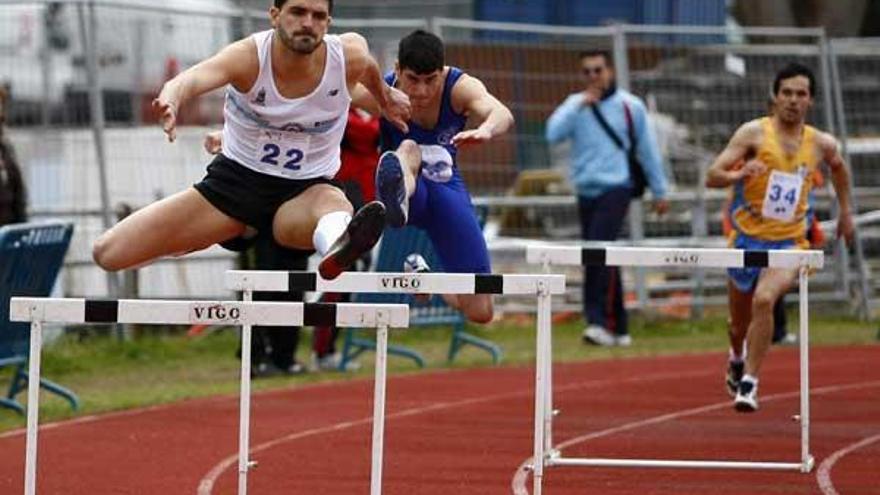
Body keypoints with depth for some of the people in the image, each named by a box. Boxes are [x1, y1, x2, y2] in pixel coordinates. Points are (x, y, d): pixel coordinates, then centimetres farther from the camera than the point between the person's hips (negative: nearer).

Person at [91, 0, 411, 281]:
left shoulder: (349, 57, -12)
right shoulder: (248, 57, -20)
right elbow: (196, 77, -42)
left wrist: (384, 96, 33)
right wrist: (171, 100, -65)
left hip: (305, 192, -1)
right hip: (235, 181, 1)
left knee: (333, 202, -41)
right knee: (107, 254, -6)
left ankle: (338, 244, -79)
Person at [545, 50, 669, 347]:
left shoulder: (630, 106, 2)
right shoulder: (575, 105, 7)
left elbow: (647, 149, 8)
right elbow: (553, 133, -10)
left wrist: (659, 191, 12)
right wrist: (581, 105, -17)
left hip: (616, 188, -4)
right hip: (586, 191, 4)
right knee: (602, 259, 8)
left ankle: (599, 321, -25)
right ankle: (618, 328, 16)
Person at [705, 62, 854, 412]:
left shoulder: (821, 144, 1)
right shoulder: (754, 133, -8)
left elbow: (838, 167, 26)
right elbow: (712, 177, -13)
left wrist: (845, 211, 28)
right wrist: (740, 175, -32)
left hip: (789, 242, 0)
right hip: (747, 238, 0)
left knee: (764, 300, -28)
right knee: (739, 323, 14)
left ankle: (749, 383, -22)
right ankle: (737, 358, 50)